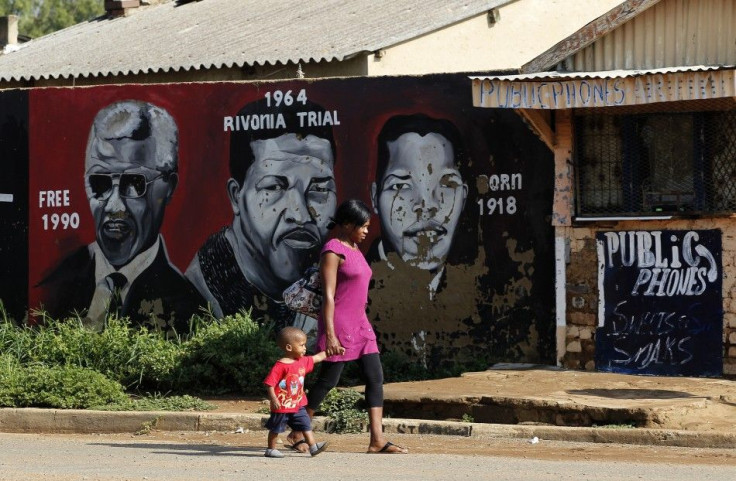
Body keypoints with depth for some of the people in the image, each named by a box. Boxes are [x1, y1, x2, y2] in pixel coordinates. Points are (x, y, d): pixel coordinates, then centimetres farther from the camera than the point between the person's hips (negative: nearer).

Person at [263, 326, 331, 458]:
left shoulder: (303, 362, 5)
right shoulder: (280, 366, -19)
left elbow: (318, 357, 18)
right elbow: (269, 383, -20)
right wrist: (273, 399, -27)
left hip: (298, 405, 6)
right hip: (282, 406, -6)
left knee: (306, 425, 2)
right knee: (276, 428, 7)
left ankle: (313, 446, 2)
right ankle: (271, 449, 19)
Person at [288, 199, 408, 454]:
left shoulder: (354, 249, 15)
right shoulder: (333, 251, -11)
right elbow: (328, 295, -17)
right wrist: (330, 335, -21)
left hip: (360, 325, 9)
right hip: (339, 325, -9)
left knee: (375, 378, -1)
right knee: (327, 380, -2)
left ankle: (377, 440, -4)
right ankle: (297, 434, 11)